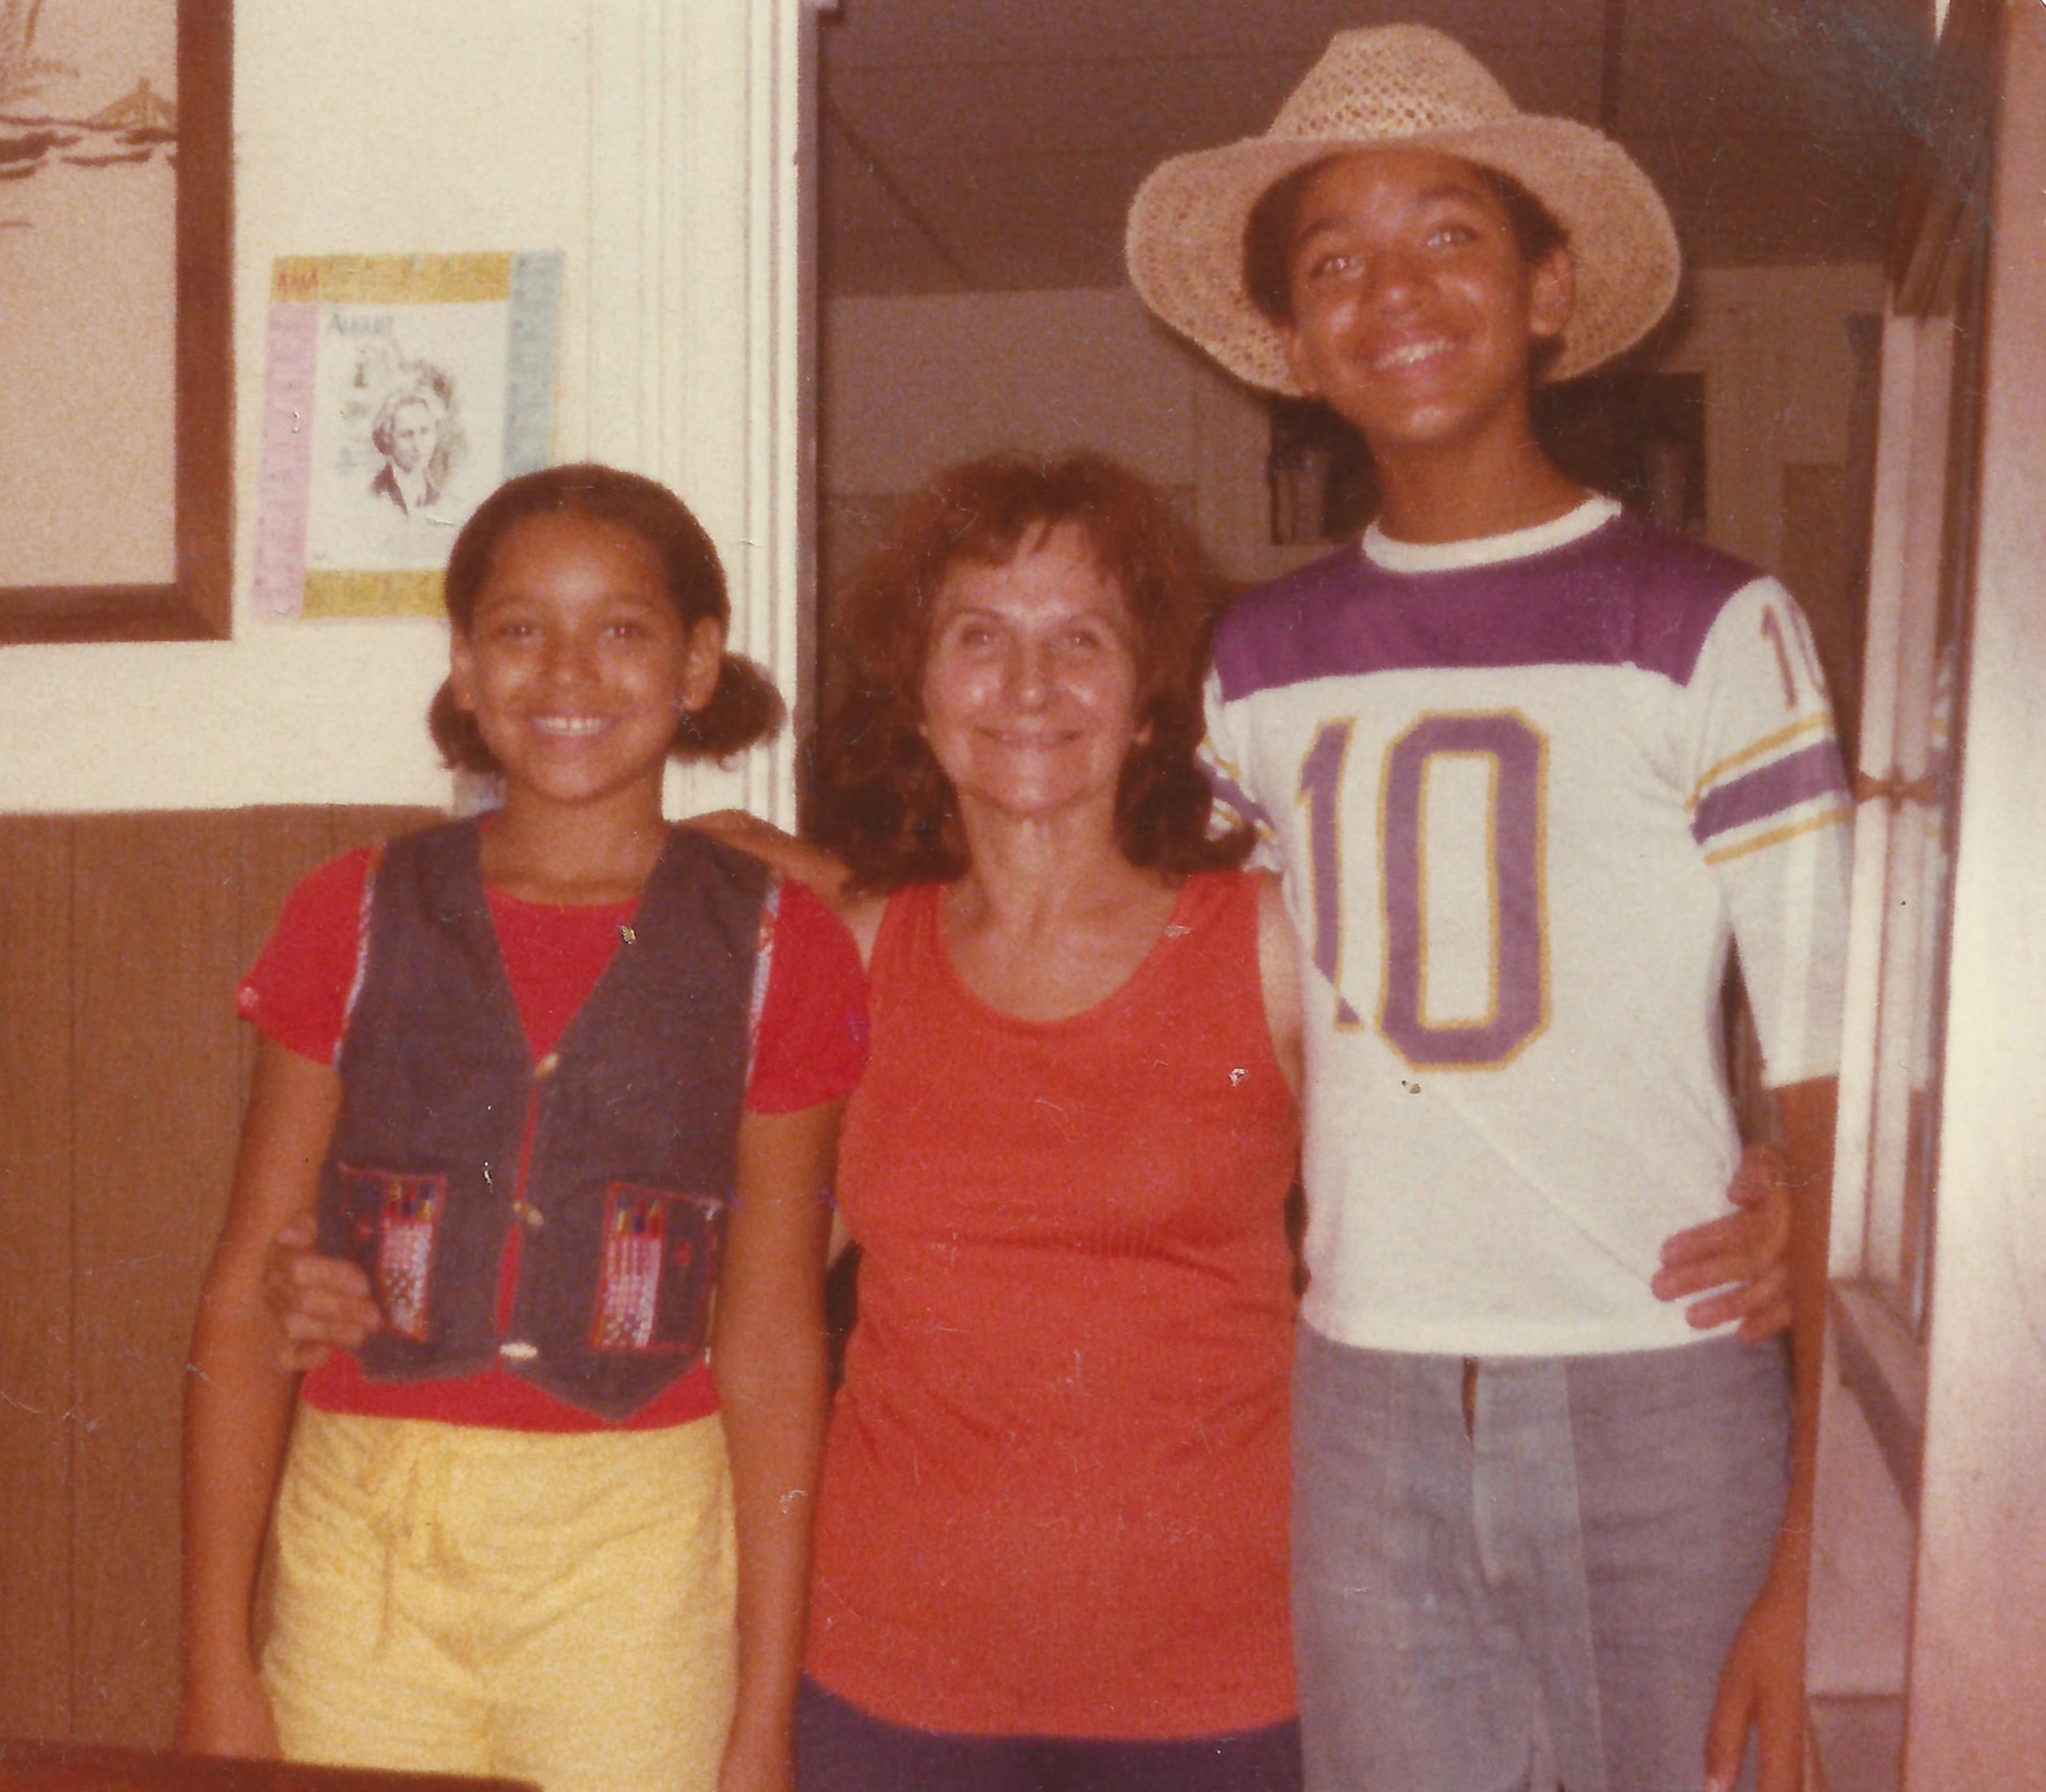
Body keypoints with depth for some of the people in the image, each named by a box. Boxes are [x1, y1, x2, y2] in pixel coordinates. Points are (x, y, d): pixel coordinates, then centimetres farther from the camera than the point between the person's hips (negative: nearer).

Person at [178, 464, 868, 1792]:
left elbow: (774, 1345, 0)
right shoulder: (356, 921, 4)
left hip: (640, 1558, -1)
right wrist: (217, 1667, 2)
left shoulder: (774, 952, 0)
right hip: (365, 1543, 1)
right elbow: (247, 1298, 4)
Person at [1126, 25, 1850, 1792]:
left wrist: (1818, 1544, -11)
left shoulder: (1709, 631, -3)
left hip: (1665, 1401, -3)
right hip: (1366, 1408, 3)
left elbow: (1832, 1099, -6)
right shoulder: (1257, 667, 9)